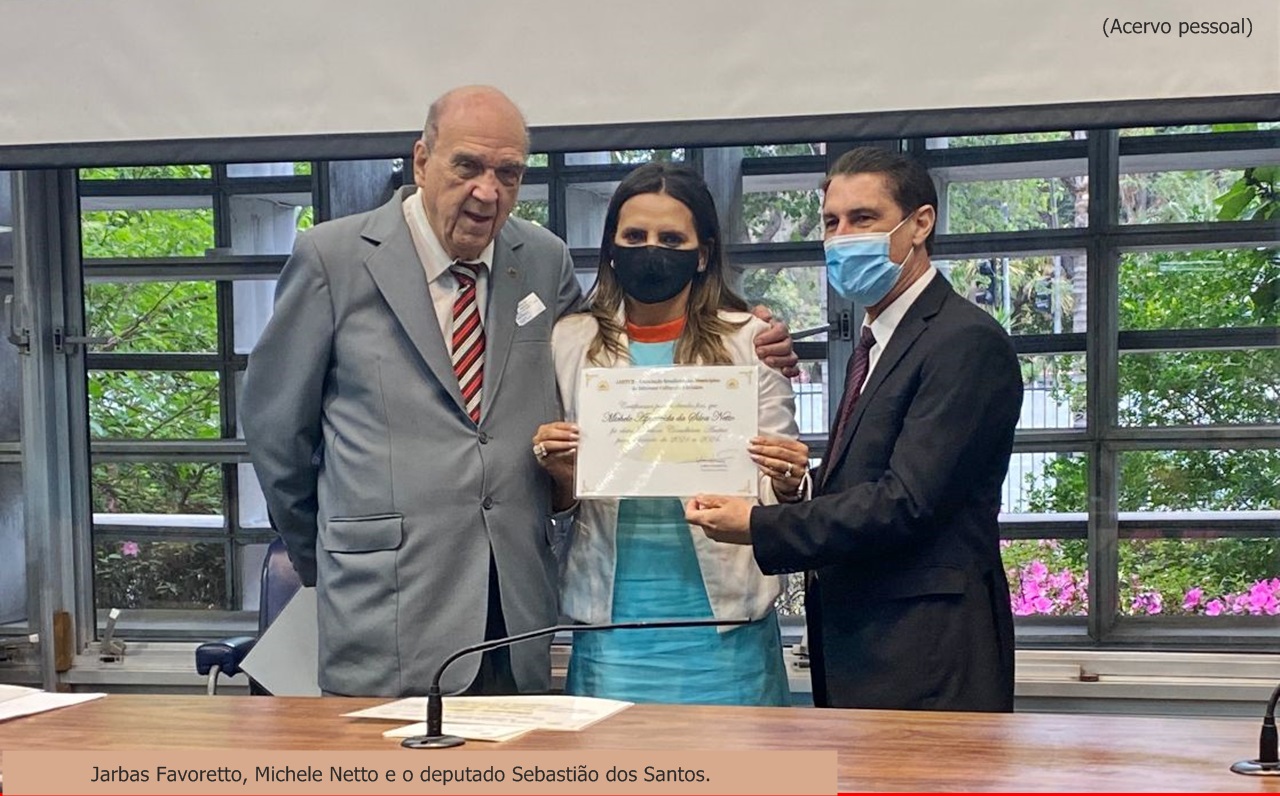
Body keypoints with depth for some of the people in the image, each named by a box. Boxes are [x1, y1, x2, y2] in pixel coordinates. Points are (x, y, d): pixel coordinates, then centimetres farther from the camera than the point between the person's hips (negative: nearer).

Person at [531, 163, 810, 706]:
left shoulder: (748, 340, 2)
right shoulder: (571, 341, 7)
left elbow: (776, 491, 4)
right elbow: (557, 503, 13)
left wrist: (786, 484, -18)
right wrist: (560, 476, -8)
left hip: (722, 617, -1)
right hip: (610, 616, 1)